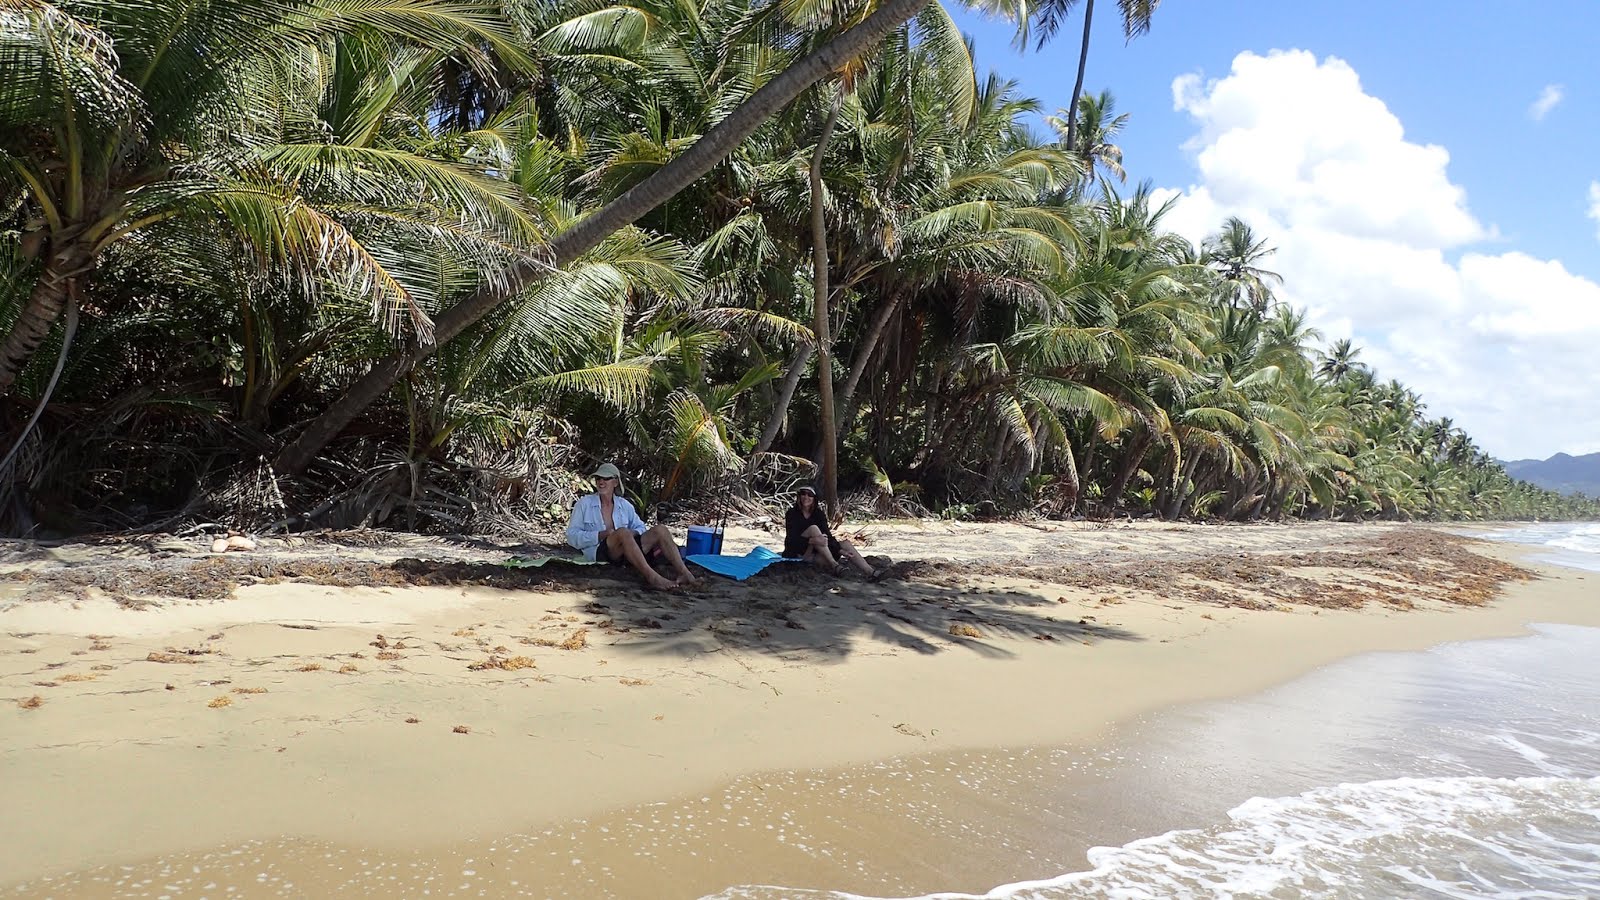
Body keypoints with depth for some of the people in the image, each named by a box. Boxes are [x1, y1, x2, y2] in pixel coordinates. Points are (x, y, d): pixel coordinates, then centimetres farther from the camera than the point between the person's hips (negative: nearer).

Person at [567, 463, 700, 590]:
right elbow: (572, 536, 2)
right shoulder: (584, 504, 9)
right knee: (622, 532, -36)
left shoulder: (624, 505, 20)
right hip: (599, 552, -5)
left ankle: (684, 573, -31)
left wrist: (632, 533, -4)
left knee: (660, 530, -15)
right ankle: (651, 576, -51)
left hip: (626, 552, 5)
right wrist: (601, 535, -13)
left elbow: (641, 528, 22)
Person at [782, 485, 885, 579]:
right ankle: (834, 564, -34)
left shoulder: (818, 514, 6)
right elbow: (791, 538, -19)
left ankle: (870, 572, -26)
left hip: (815, 553, 5)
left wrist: (840, 550, -21)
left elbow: (827, 535, -4)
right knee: (813, 528, -27)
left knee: (845, 543, -12)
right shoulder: (792, 513, -7)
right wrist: (812, 540, -36)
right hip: (797, 553, -5)